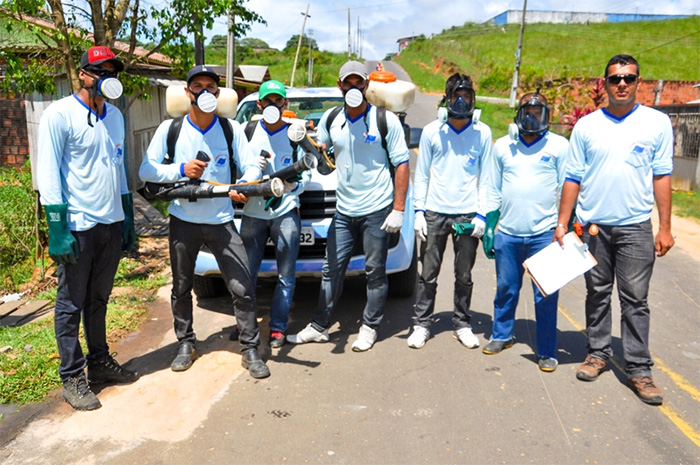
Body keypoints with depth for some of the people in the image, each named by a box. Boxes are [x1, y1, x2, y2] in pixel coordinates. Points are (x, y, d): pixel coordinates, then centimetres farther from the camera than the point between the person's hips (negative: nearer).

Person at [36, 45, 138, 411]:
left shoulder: (115, 116, 13)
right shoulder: (60, 114, -8)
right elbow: (48, 174, -11)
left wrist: (128, 219, 17)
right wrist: (58, 229, -16)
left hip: (112, 225, 6)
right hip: (78, 226, -6)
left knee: (99, 299, 16)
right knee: (71, 305, 4)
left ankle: (99, 362, 29)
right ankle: (72, 378, 14)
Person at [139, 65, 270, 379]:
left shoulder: (231, 129, 1)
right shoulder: (170, 129, -1)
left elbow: (251, 166, -3)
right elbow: (146, 170, -5)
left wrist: (246, 184, -26)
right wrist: (181, 170, -21)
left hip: (221, 221, 0)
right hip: (183, 221, 1)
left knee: (243, 288, -5)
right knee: (181, 288, 13)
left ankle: (250, 349, 8)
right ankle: (186, 344, 32)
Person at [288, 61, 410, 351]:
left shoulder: (385, 120, -4)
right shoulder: (331, 119, 8)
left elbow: (401, 164, -4)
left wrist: (399, 208, -11)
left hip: (376, 210, -4)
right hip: (343, 210, 4)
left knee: (375, 272, 7)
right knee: (332, 270, 10)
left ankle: (370, 327, 21)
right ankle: (319, 327, 21)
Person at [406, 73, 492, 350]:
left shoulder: (482, 133, 4)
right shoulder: (432, 131, 3)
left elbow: (485, 177, 5)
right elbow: (421, 174, 6)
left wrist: (482, 215, -2)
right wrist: (419, 211, -1)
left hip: (468, 214, 0)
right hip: (435, 213, 0)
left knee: (464, 276, 9)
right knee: (428, 274, 4)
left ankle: (462, 324, 23)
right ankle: (422, 324, 16)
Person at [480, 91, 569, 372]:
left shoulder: (559, 146, 3)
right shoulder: (502, 146, 10)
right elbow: (493, 191, 13)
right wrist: (489, 227, 9)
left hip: (544, 234, -2)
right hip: (507, 233, 3)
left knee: (546, 296, 2)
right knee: (505, 290, 13)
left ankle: (547, 352, 14)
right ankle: (501, 336, 32)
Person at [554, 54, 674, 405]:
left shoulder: (657, 123, 2)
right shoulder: (587, 125, 4)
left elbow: (661, 177, 3)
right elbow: (573, 178, 5)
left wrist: (665, 227, -1)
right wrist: (562, 223, 1)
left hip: (636, 227, -1)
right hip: (593, 225, 1)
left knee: (635, 300, 2)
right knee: (597, 294, 12)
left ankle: (638, 369, 10)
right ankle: (598, 353, 27)